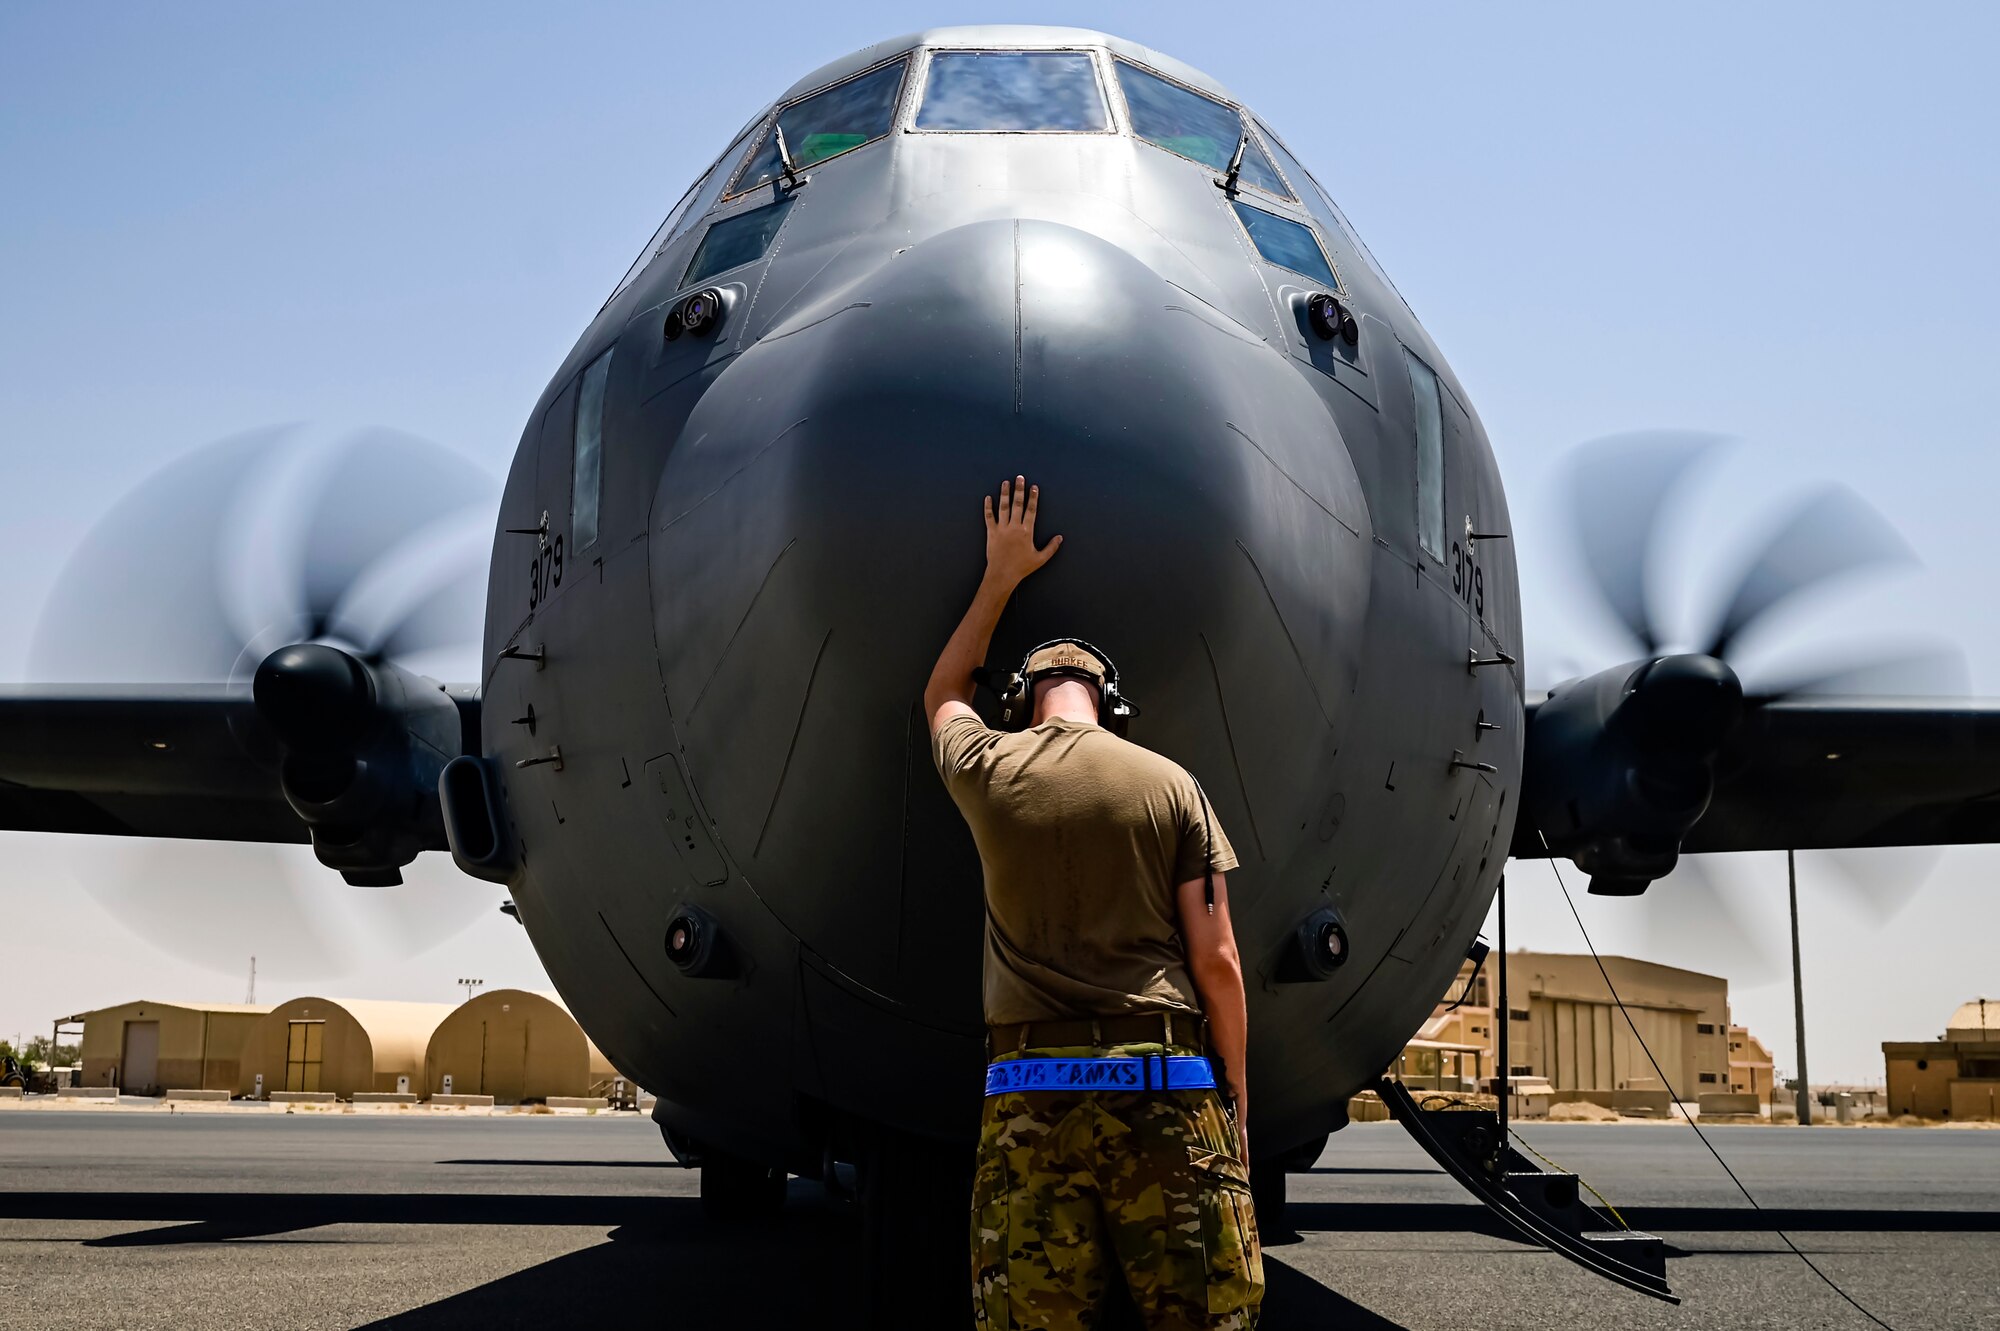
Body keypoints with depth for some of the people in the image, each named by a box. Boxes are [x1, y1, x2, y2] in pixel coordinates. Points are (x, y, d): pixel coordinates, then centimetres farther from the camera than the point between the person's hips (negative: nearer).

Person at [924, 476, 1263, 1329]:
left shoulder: (988, 772, 8)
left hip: (1028, 1097, 1)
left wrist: (1000, 576, 41)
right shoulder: (1168, 784, 5)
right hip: (1163, 1092, -1)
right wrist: (1235, 1092, 10)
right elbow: (1216, 958, 1)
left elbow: (943, 696, 34)